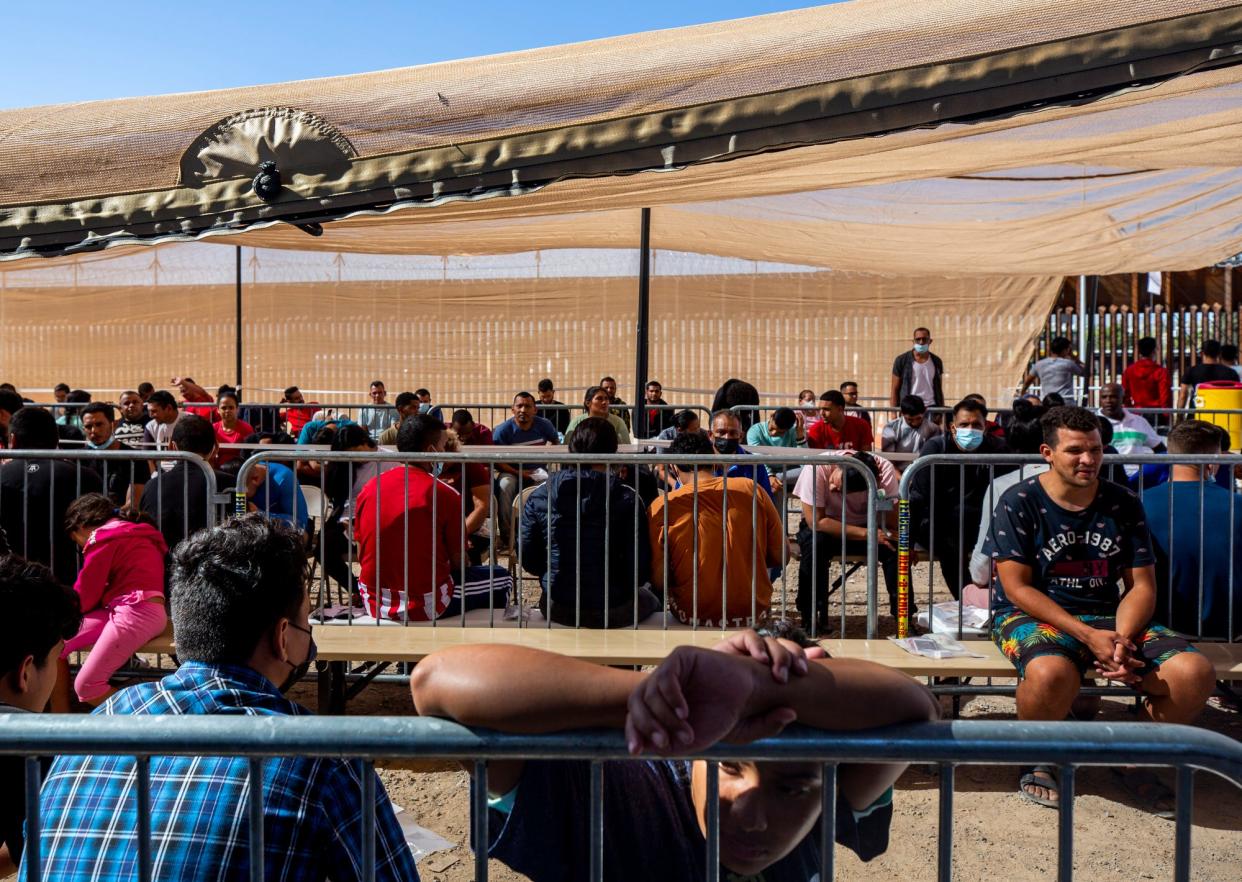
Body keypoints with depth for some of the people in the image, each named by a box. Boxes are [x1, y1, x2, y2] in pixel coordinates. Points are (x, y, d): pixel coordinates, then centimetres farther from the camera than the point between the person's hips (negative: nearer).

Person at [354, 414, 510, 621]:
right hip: (425, 607, -6)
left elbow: (361, 555, 7)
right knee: (502, 578, 15)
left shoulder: (369, 488, -1)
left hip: (374, 603, 6)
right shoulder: (445, 495, -15)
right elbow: (458, 563, -8)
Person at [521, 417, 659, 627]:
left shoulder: (540, 496, -6)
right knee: (651, 599, 30)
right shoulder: (627, 499, -15)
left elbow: (528, 561, 1)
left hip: (557, 609, 4)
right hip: (613, 612, -3)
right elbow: (640, 569, -13)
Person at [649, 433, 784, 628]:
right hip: (754, 614, 2)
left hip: (694, 618, -1)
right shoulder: (751, 489, -6)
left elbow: (658, 582, -9)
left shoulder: (661, 507, -10)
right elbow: (779, 556, 1)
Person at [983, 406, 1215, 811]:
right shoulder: (1019, 502, -6)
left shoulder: (1123, 504, 7)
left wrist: (1122, 639, -16)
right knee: (1052, 673, -38)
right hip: (1033, 616, -4)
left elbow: (1141, 585, 5)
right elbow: (1017, 588, -10)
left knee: (1196, 673, -20)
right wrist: (1087, 636, -19)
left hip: (1111, 617, 4)